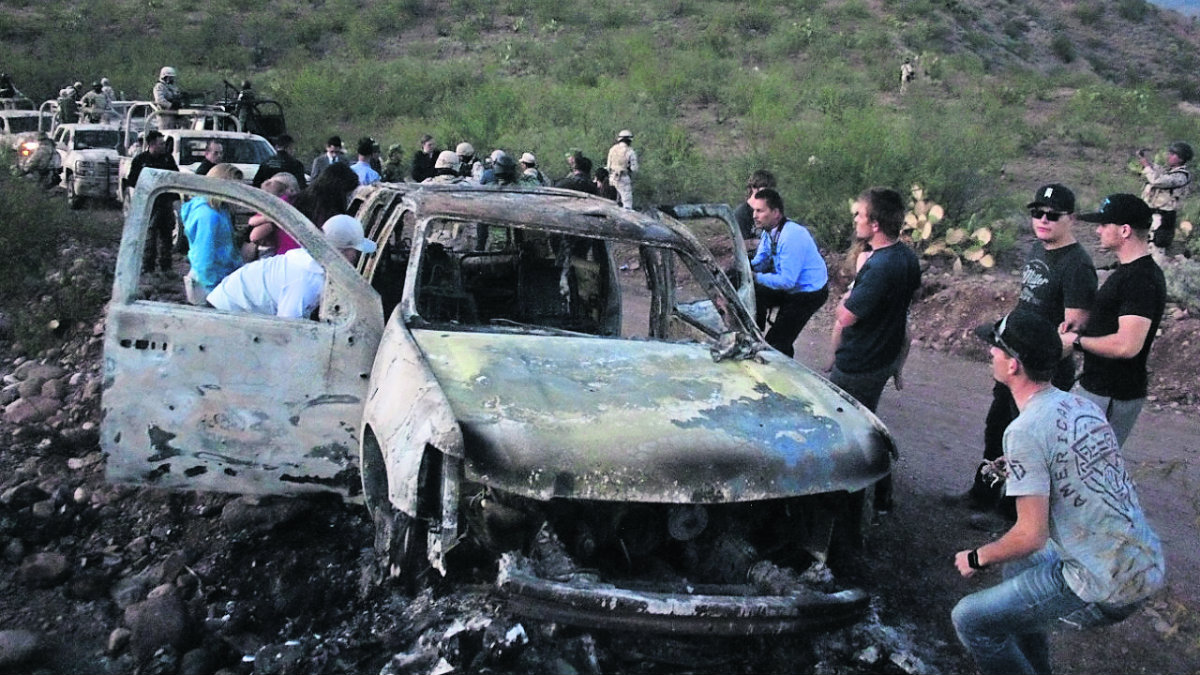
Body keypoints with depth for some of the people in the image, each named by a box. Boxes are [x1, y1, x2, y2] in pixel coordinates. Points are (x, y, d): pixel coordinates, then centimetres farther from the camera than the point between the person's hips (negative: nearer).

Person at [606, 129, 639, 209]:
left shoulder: (612, 149, 3)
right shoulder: (630, 152, -11)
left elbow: (608, 166, 8)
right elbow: (634, 169, -10)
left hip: (612, 178, 5)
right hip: (624, 179, -5)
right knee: (627, 203, -2)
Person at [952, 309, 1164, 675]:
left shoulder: (1025, 431, -19)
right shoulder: (1082, 405, 6)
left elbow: (1031, 536, -20)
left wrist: (977, 559, -4)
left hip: (1107, 589, -9)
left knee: (969, 620, -4)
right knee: (1017, 566, 30)